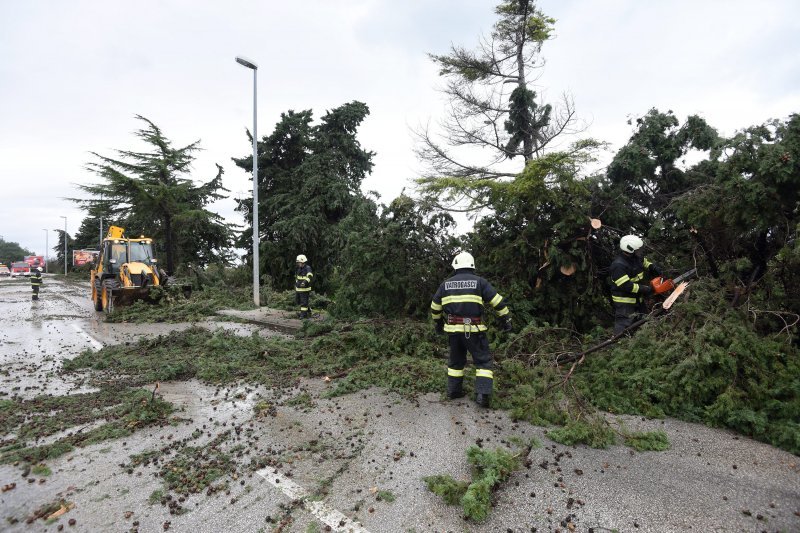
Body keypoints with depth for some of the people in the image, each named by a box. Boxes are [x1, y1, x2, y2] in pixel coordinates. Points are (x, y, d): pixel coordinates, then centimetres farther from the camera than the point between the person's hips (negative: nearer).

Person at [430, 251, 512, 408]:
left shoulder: (446, 284, 9)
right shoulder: (479, 282, -1)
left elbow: (435, 307, 17)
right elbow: (498, 302, -2)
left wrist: (438, 323, 32)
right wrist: (506, 320, 8)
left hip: (453, 330, 4)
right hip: (474, 330, -3)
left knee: (456, 360, 19)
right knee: (483, 361, 7)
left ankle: (453, 391, 25)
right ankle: (483, 394, -2)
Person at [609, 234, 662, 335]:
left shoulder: (637, 258, -1)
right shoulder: (618, 266, -29)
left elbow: (645, 262, 23)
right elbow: (626, 285, -31)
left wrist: (654, 268, 3)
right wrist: (645, 289, -25)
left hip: (638, 299, 10)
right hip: (624, 302, -9)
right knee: (624, 325, -8)